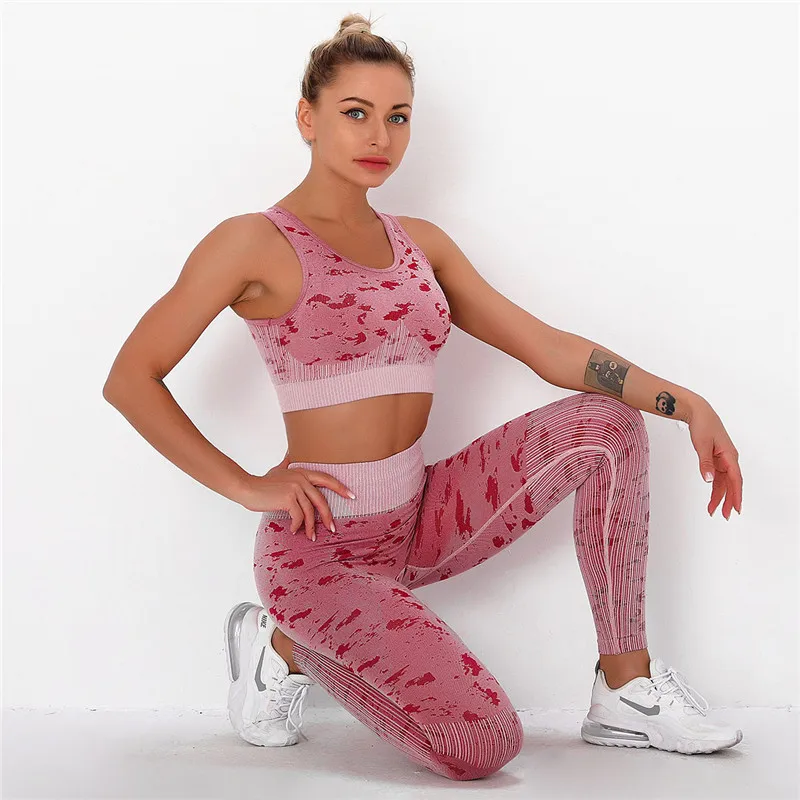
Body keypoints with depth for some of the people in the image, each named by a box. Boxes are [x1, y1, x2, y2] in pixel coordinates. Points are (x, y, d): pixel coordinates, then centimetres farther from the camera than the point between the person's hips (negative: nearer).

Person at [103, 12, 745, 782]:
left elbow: (547, 348, 4)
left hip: (420, 522, 6)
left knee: (605, 422, -10)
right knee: (484, 746, -20)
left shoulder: (420, 243, 9)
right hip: (324, 547, -6)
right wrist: (246, 487, -13)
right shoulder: (254, 244, -9)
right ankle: (283, 646, 5)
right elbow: (130, 380, -10)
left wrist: (687, 403, -7)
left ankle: (627, 692, -4)